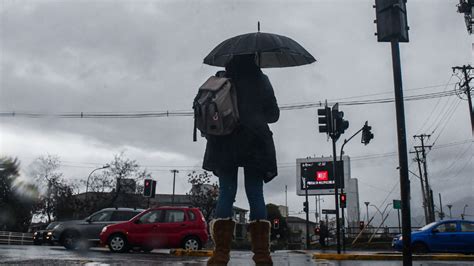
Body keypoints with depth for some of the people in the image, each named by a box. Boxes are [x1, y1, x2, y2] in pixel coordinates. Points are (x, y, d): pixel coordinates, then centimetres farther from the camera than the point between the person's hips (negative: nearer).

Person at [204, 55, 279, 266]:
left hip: (225, 142, 0)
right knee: (255, 194, -1)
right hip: (254, 142, 0)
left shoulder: (221, 80, 7)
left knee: (226, 193, -1)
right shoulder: (261, 80, 8)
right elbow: (274, 114, 10)